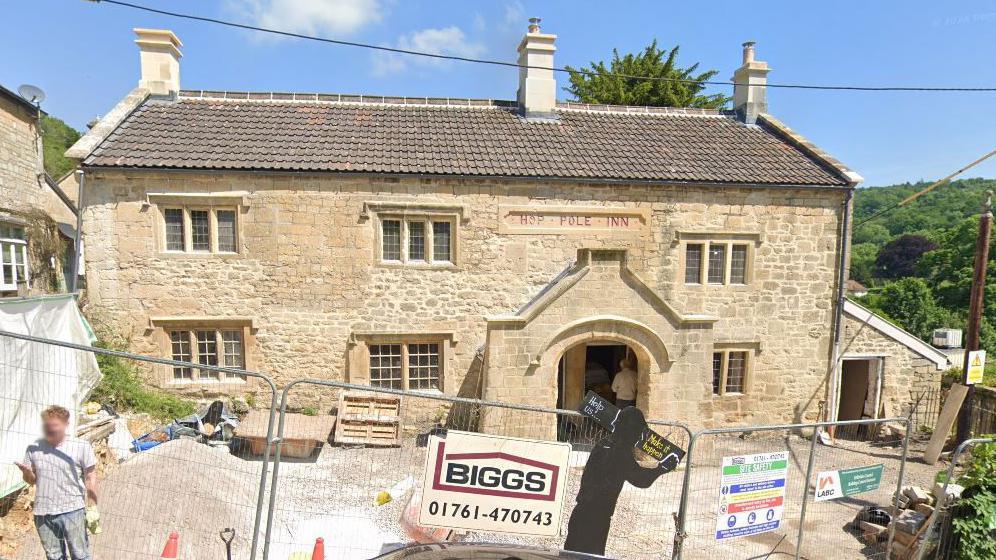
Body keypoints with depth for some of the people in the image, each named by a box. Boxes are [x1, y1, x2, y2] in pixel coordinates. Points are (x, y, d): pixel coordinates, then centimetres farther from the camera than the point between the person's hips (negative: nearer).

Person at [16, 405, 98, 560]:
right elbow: (32, 479, 10)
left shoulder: (81, 447, -8)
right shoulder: (34, 449, 0)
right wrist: (26, 472, -13)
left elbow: (90, 477, -2)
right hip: (43, 514, 3)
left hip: (73, 512, -3)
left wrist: (93, 507, -4)